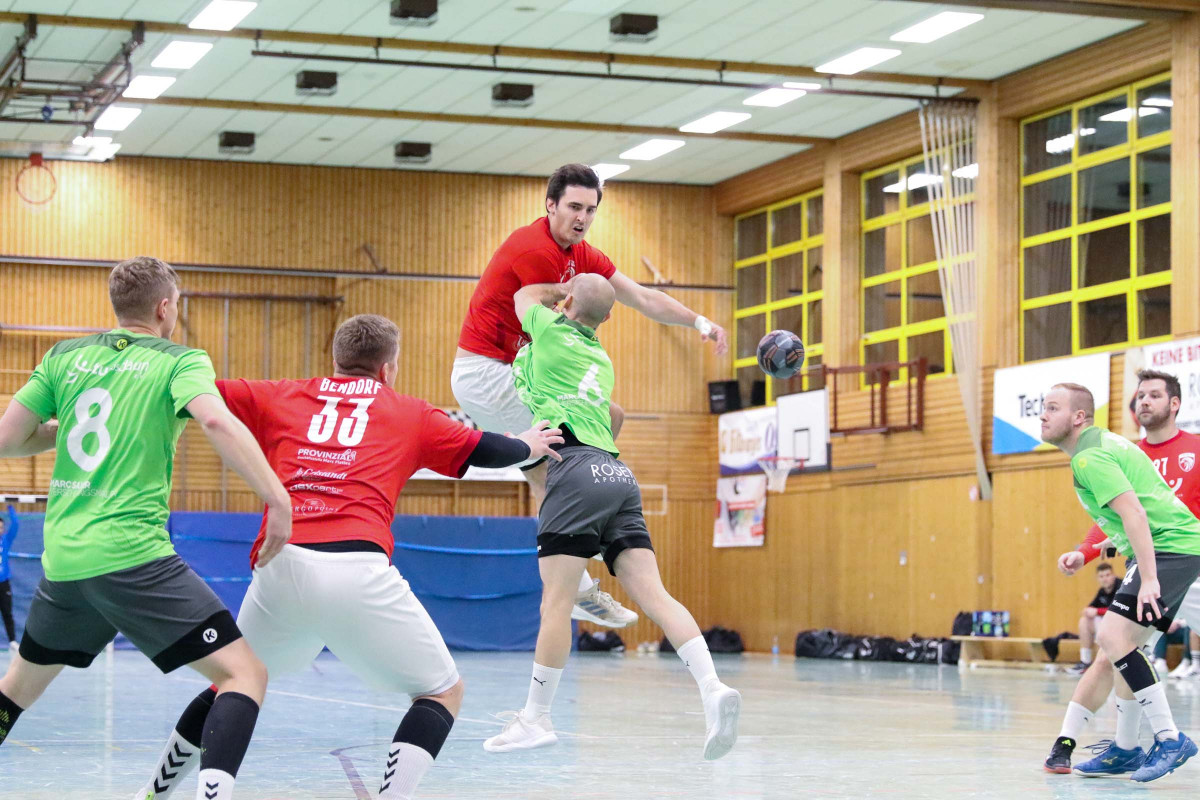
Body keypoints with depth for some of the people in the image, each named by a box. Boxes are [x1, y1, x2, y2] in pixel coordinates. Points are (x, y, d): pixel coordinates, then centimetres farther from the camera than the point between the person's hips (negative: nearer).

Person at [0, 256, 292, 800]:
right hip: (131, 554, -6)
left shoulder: (65, 357, 14)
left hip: (62, 559, 6)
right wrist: (277, 499, -22)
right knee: (244, 672, -7)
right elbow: (217, 422, -20)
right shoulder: (180, 361, 0)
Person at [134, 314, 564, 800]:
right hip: (359, 572, -3)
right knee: (444, 692, 12)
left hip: (280, 567, 3)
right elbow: (487, 451, 29)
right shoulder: (410, 415, 21)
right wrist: (530, 445, 50)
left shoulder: (278, 398, 21)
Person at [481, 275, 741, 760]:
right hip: (618, 474, 7)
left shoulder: (552, 330, 9)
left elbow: (526, 294, 31)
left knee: (556, 601, -5)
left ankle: (536, 719, -1)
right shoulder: (601, 358, 27)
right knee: (652, 594, -4)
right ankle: (712, 689, -21)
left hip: (577, 469, -7)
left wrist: (568, 287, 47)